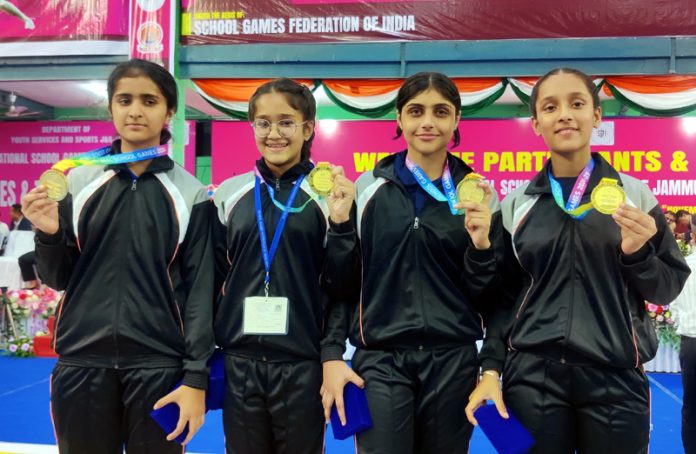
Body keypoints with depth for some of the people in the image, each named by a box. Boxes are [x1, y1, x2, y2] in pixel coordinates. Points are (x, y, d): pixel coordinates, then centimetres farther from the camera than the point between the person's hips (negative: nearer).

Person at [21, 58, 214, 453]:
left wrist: (196, 376, -6)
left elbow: (200, 288, -2)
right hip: (81, 363, 2)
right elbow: (57, 279, 9)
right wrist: (50, 235, -11)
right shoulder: (78, 181, 4)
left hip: (159, 365, -2)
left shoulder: (190, 194, -1)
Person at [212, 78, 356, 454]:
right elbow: (213, 279, 10)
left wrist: (340, 223, -17)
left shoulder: (330, 196, -1)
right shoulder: (228, 195, 4)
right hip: (239, 361, 2)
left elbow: (338, 287, -4)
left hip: (303, 363, -2)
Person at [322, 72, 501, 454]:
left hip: (453, 360, 2)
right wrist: (332, 355, -1)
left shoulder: (477, 193, 4)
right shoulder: (368, 188, 2)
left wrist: (481, 245, -13)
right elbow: (342, 277, 5)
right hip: (380, 358, -1)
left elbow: (486, 297, 4)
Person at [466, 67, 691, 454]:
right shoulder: (516, 204, 3)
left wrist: (638, 253, -13)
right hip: (532, 377, 1)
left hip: (617, 379, 0)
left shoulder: (635, 195, 1)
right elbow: (505, 295, 8)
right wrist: (491, 369, -1)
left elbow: (668, 289, 5)